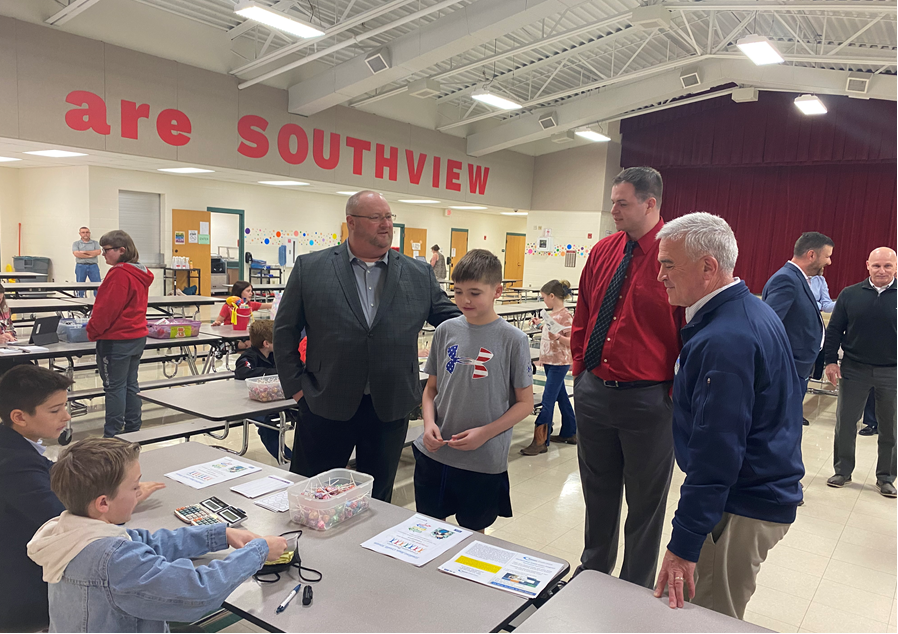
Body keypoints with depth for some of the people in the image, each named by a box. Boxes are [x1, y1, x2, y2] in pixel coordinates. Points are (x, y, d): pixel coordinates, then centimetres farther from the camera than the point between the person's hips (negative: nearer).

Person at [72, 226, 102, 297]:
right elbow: (76, 254, -7)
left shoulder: (95, 243, 13)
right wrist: (90, 255, -7)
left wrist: (85, 252, -7)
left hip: (93, 266, 0)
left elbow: (98, 252, -5)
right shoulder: (76, 243, 10)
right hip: (81, 266, 0)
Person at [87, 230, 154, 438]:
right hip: (138, 337, 9)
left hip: (116, 341, -9)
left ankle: (112, 434, 7)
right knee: (130, 385, 15)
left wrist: (93, 331, -7)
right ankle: (132, 429, 22)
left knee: (115, 387, -1)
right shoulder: (140, 274, 10)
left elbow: (107, 307, -20)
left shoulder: (119, 274, -18)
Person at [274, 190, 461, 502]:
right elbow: (285, 330, 3)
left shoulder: (419, 274, 4)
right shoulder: (310, 268, -1)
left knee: (377, 498, 17)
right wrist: (296, 385, -1)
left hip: (390, 409, 2)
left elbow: (450, 316, 6)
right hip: (326, 407, -1)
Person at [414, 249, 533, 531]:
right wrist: (429, 423, -7)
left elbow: (525, 403, -5)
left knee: (472, 532, 16)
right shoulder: (446, 331, 1)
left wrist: (485, 432, -15)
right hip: (433, 454, 3)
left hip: (483, 462, -3)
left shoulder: (513, 339, -9)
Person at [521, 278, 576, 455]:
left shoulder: (565, 316, -16)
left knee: (548, 400, -9)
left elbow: (571, 342, -21)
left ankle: (541, 442, -6)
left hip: (559, 364, -9)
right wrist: (541, 324, 18)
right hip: (549, 361, 9)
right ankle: (569, 433, 29)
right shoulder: (553, 314, 10)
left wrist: (558, 337, -36)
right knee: (561, 397, 17)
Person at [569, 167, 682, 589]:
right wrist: (580, 366, 8)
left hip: (648, 398, -5)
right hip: (592, 391, 6)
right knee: (598, 494, 22)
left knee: (645, 502, 13)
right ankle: (592, 573, 44)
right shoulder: (603, 251, 6)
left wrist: (676, 390, -10)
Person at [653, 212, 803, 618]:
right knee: (719, 611, 22)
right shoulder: (753, 311, 7)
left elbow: (715, 455, -29)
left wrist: (684, 545, -26)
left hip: (742, 509, -10)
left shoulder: (724, 341, -26)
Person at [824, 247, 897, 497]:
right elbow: (834, 330, 4)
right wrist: (831, 361, -3)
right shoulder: (850, 294, 1)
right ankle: (842, 470, 21)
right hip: (854, 369, 1)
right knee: (845, 422, 6)